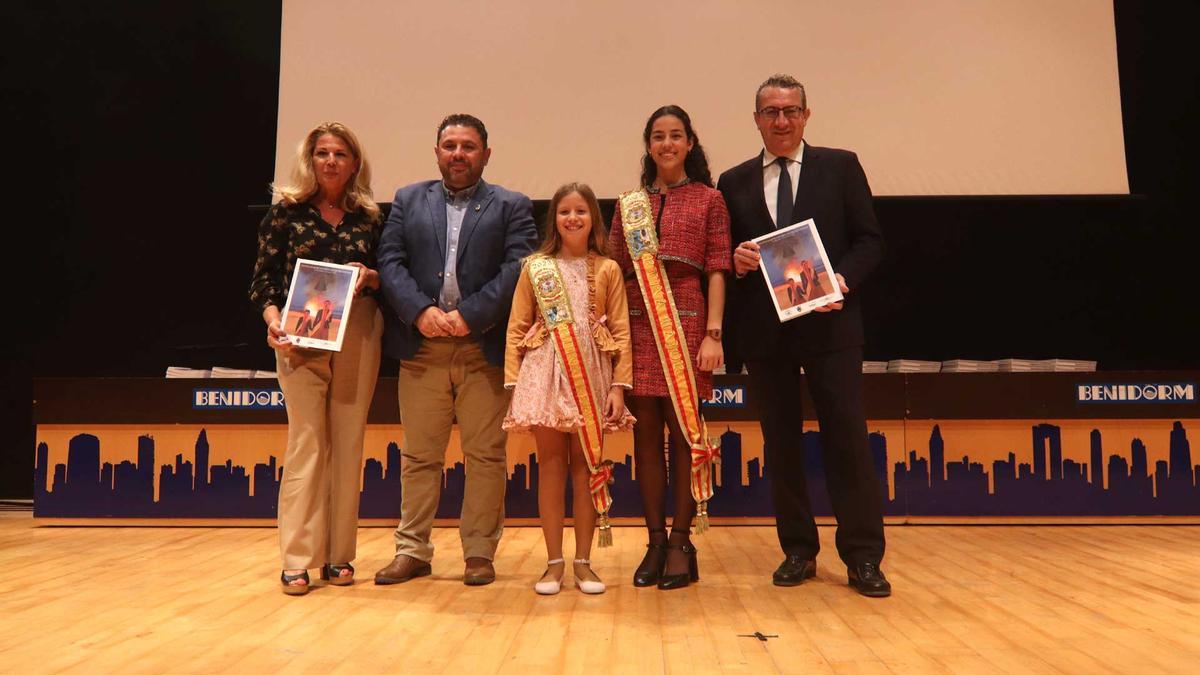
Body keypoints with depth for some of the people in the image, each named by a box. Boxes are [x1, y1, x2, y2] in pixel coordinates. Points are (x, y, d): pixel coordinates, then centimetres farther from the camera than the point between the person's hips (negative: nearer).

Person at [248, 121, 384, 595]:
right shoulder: (287, 211, 5)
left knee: (348, 444, 4)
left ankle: (338, 555, 14)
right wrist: (273, 320, -14)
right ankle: (298, 560, 4)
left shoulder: (369, 217, 10)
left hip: (357, 339, 2)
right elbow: (264, 277, 2)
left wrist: (368, 276, -8)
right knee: (306, 442, -4)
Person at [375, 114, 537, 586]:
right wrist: (421, 312, -12)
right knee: (419, 455, 9)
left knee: (485, 456, 3)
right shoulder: (408, 200, 15)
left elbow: (518, 268, -5)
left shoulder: (511, 206, 7)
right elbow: (390, 262, 4)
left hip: (485, 348, -2)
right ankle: (412, 551, 20)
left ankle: (479, 553, 15)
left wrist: (469, 315, -15)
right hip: (421, 348, 2)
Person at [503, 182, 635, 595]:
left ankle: (583, 562, 15)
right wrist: (514, 383, -4)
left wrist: (619, 386, -6)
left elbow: (620, 331, 2)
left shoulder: (607, 270, 4)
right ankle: (554, 562, 13)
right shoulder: (535, 267, 5)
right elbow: (517, 329, 4)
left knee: (587, 467, 5)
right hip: (545, 374, 0)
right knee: (551, 466, 4)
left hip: (592, 376, 0)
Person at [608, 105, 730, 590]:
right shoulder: (629, 204, 14)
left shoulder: (709, 200, 7)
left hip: (685, 322, -3)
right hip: (637, 326, 3)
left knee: (684, 432, 0)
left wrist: (713, 334, -9)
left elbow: (717, 272, 0)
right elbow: (614, 272, 11)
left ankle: (680, 543, 10)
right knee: (645, 434, 4)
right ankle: (655, 541, 14)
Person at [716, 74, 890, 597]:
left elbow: (870, 240, 3)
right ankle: (798, 550, 20)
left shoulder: (840, 167, 7)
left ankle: (863, 557, 9)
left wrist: (843, 279, -14)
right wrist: (736, 261, -10)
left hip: (830, 323, -2)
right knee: (781, 442, 8)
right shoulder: (734, 182, 11)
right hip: (764, 330, 2)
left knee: (847, 436, -1)